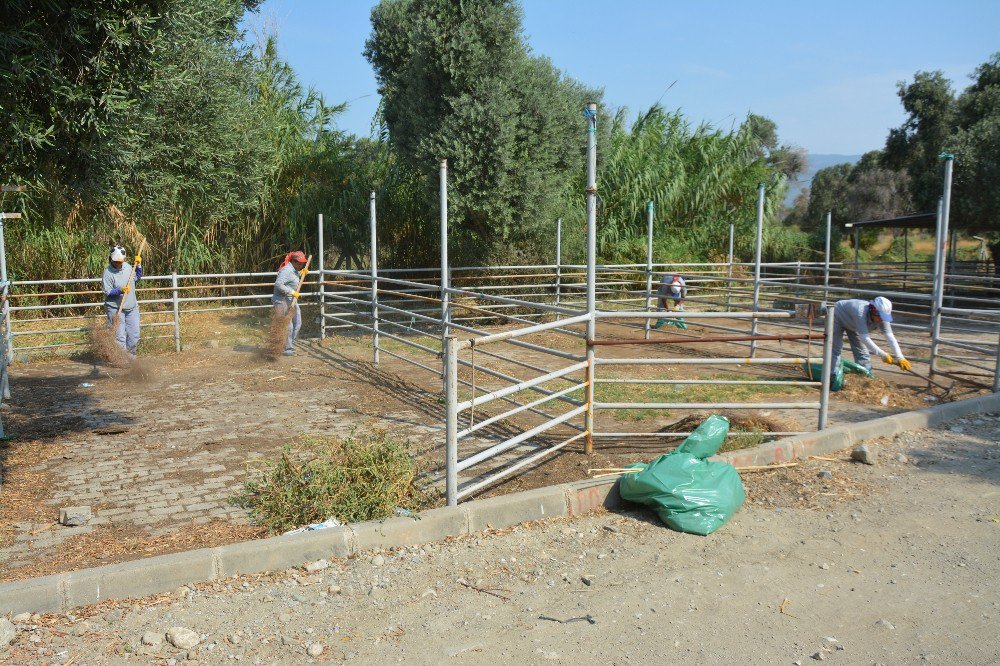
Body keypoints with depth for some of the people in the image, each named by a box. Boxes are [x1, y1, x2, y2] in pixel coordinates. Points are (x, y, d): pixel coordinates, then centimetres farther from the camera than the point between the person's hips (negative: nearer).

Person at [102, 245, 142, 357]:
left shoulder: (127, 266, 6)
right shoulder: (108, 272, -13)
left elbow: (137, 277, 23)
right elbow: (107, 292, -15)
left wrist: (138, 265, 11)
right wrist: (120, 290, -29)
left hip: (132, 307, 6)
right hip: (115, 309, -6)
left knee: (134, 335, 10)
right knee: (119, 336, -4)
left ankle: (131, 356, 26)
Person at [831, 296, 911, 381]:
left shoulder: (882, 316, -26)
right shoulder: (861, 313, -45)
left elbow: (890, 337, -29)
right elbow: (865, 338, -46)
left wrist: (900, 358, -38)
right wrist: (883, 355, -45)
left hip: (851, 324, 6)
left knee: (862, 353, 2)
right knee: (836, 350, -14)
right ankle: (833, 379, -11)